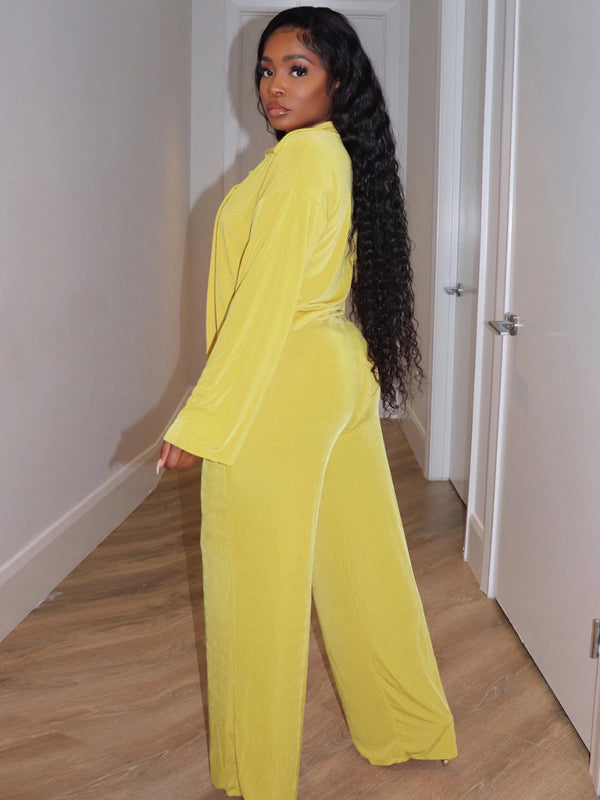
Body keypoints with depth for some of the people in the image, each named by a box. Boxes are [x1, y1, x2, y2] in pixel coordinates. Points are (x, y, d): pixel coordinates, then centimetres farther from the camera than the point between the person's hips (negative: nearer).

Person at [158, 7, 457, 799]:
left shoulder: (300, 159, -16)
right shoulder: (342, 156, 13)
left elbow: (264, 303, -21)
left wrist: (200, 422, -18)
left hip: (282, 387, -10)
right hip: (343, 373, 10)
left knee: (259, 581, 4)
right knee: (359, 556, 19)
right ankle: (409, 727, 36)